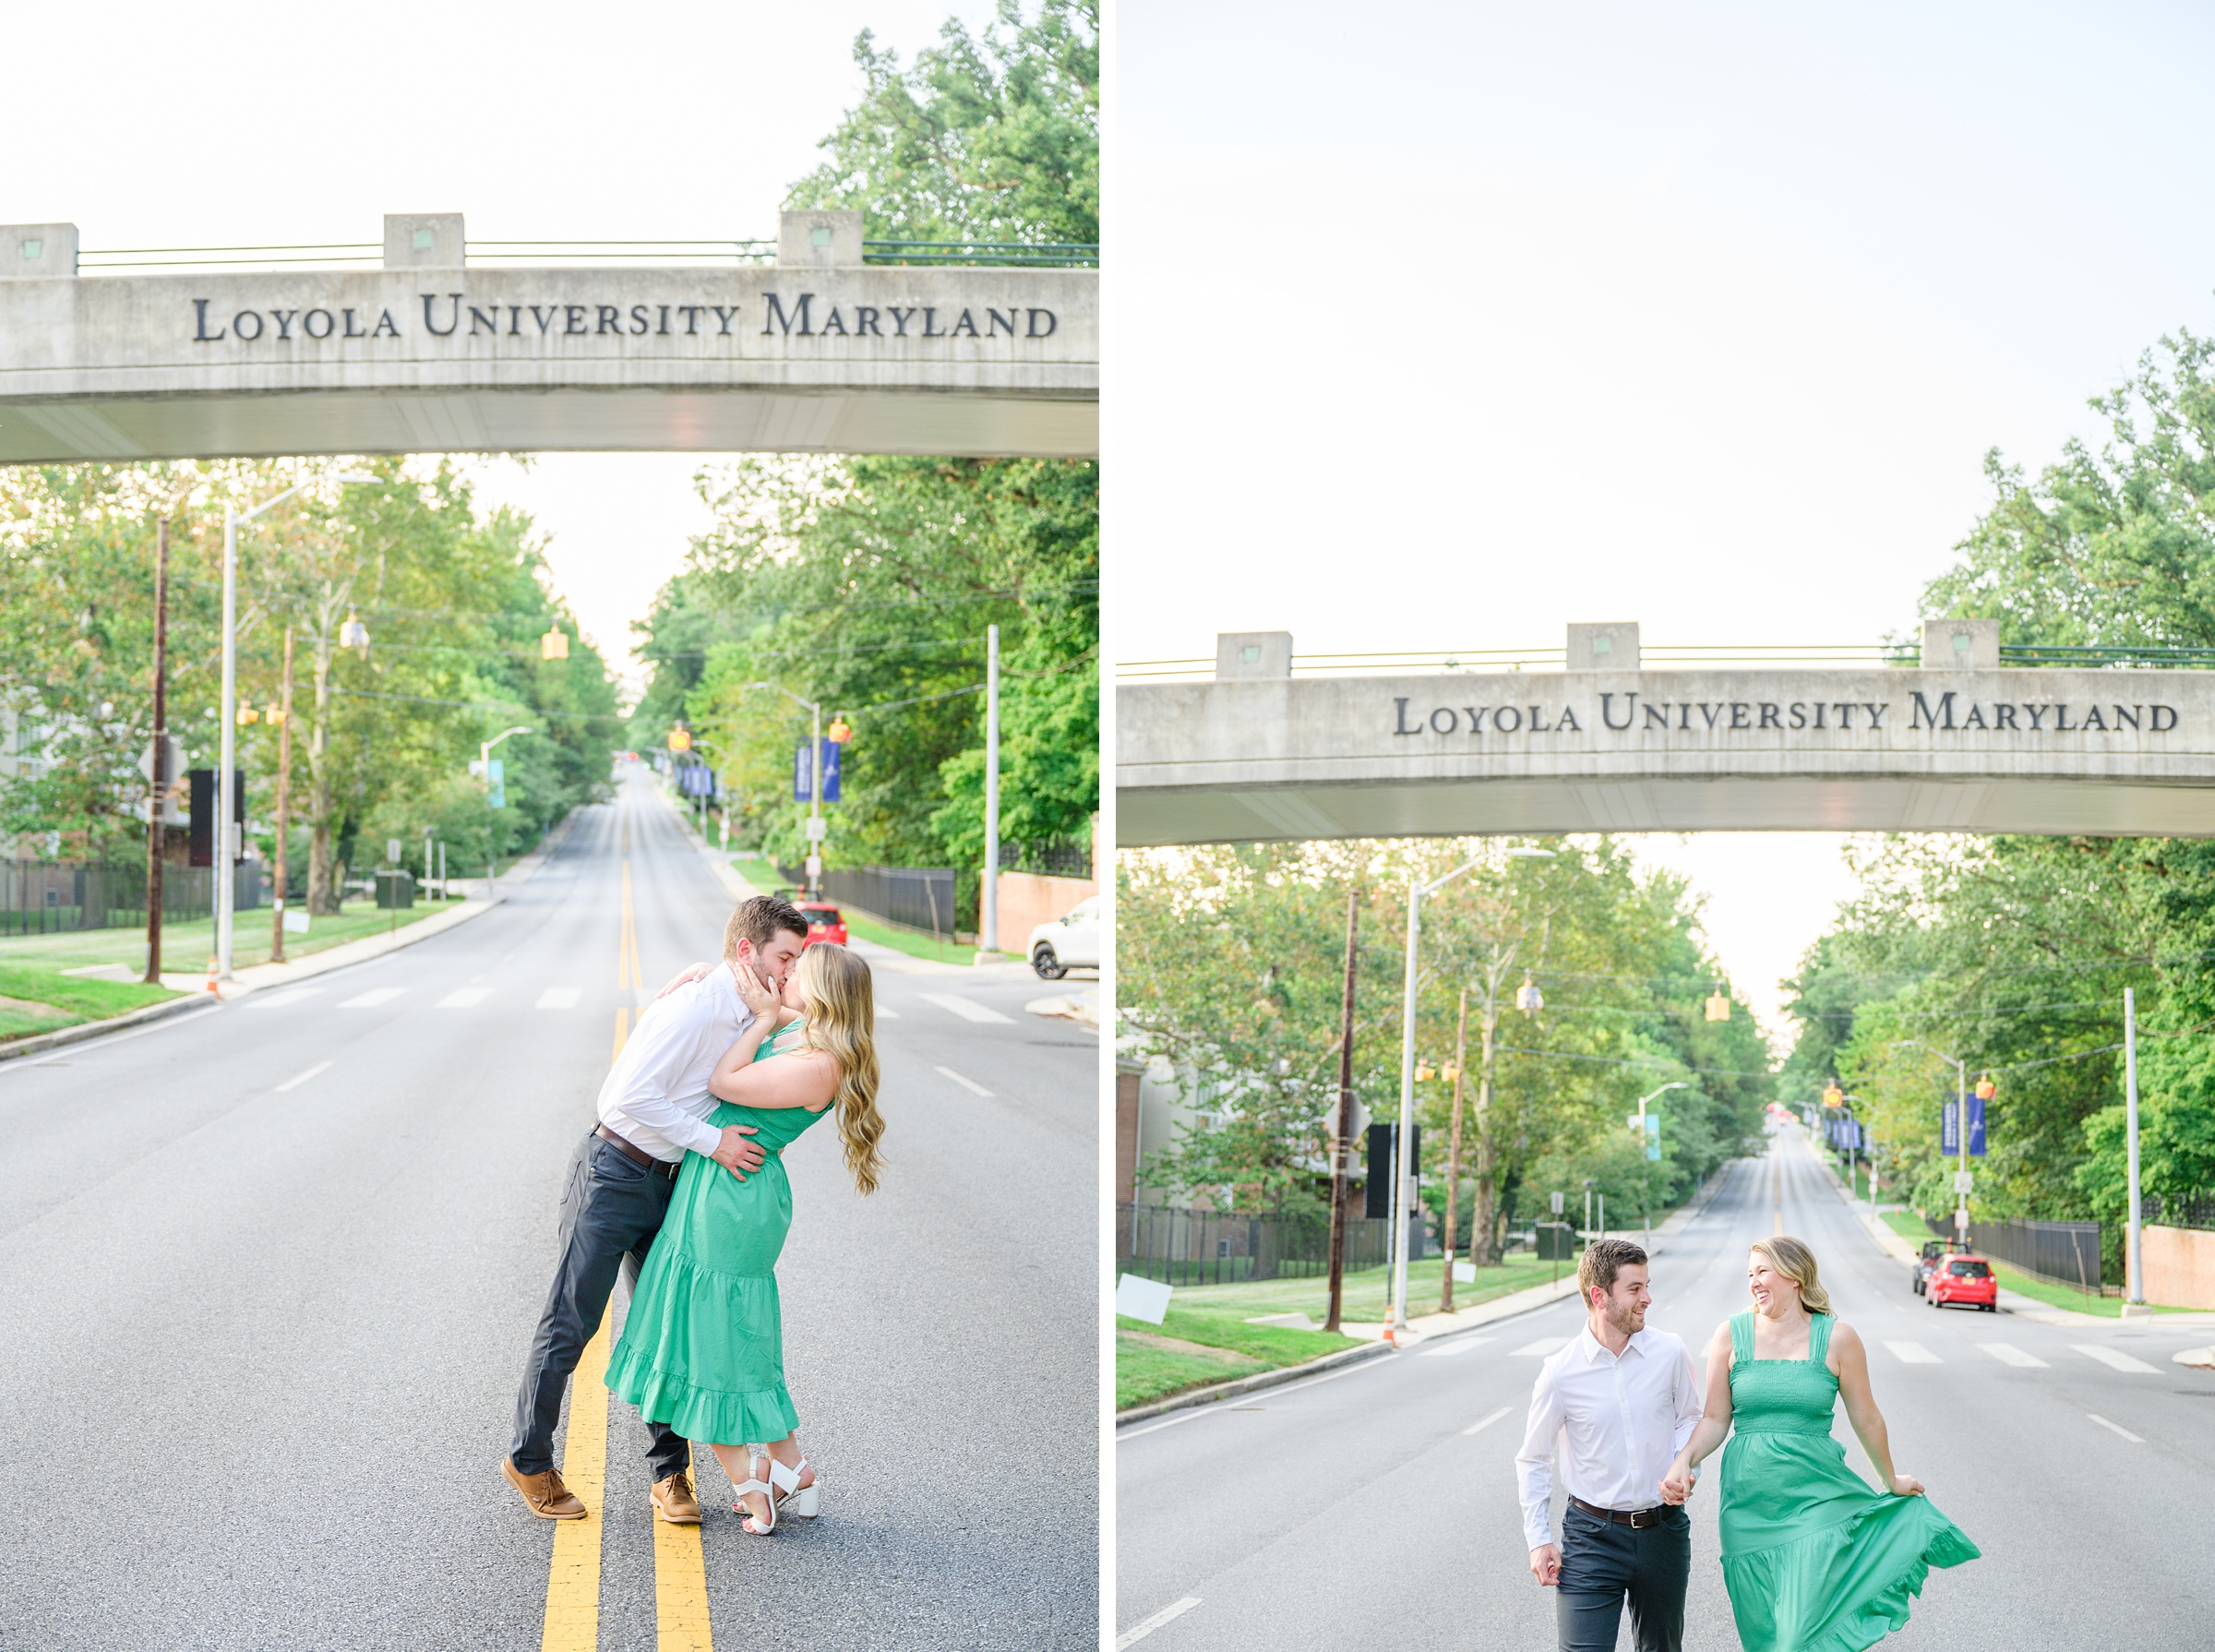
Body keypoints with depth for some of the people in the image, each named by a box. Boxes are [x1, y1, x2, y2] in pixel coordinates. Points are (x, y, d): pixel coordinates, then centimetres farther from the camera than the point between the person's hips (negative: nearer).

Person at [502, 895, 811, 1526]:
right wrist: (712, 1141, -24)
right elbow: (632, 1095, -28)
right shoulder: (691, 1007, -21)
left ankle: (670, 1473, 15)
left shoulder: (749, 1019, 7)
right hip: (613, 1173, -8)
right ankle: (529, 1461, 13)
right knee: (571, 1324, 0)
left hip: (667, 1187, 8)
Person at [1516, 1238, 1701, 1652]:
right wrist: (1538, 1540, 0)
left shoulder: (1670, 1353, -3)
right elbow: (1533, 1459, 4)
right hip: (1592, 1536, -3)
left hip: (1663, 1530, 3)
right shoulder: (1560, 1373, -8)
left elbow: (1689, 1418, 13)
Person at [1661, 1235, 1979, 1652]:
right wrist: (1685, 1460, -13)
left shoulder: (1836, 1337, -2)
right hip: (1750, 1504, 2)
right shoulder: (1732, 1335, 2)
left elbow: (1866, 1419, 9)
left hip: (1816, 1498, -2)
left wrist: (1891, 1481, 19)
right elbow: (1716, 1420, 5)